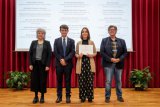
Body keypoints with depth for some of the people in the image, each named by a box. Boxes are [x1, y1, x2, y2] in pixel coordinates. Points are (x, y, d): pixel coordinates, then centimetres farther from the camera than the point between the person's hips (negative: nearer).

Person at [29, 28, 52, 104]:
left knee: (43, 80, 2)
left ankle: (42, 96, 14)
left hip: (43, 64, -2)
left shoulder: (47, 43, 2)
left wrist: (47, 65, -11)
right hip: (35, 63, 2)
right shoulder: (33, 43, 8)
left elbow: (50, 54, -3)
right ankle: (36, 96, 14)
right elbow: (30, 54, 6)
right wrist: (30, 64, -4)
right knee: (34, 79, 2)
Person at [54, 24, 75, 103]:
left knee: (68, 80, 4)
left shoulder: (71, 41, 6)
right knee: (59, 80, 5)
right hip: (59, 63, 1)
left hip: (68, 63, -1)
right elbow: (55, 52, 0)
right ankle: (59, 96, 13)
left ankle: (68, 96, 11)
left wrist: (65, 59, -15)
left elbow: (73, 52, -4)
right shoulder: (56, 40, 8)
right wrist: (61, 60, -13)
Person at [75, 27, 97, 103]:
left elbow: (95, 53, 7)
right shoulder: (78, 43, 8)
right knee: (81, 81, -1)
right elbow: (76, 53, 9)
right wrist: (78, 56, -13)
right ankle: (82, 97, 10)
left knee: (90, 80, -2)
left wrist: (91, 55, -13)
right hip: (81, 63, 0)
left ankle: (90, 97, 9)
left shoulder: (91, 42, 6)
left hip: (90, 63, 0)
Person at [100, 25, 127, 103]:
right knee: (108, 81, -2)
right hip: (108, 64, -2)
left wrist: (119, 59, -12)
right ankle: (107, 97, 9)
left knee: (118, 81, 10)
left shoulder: (122, 41, 8)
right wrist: (110, 59, -13)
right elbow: (102, 52, -4)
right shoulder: (104, 40, 3)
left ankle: (119, 96, 23)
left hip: (118, 64, 2)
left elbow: (125, 52, 5)